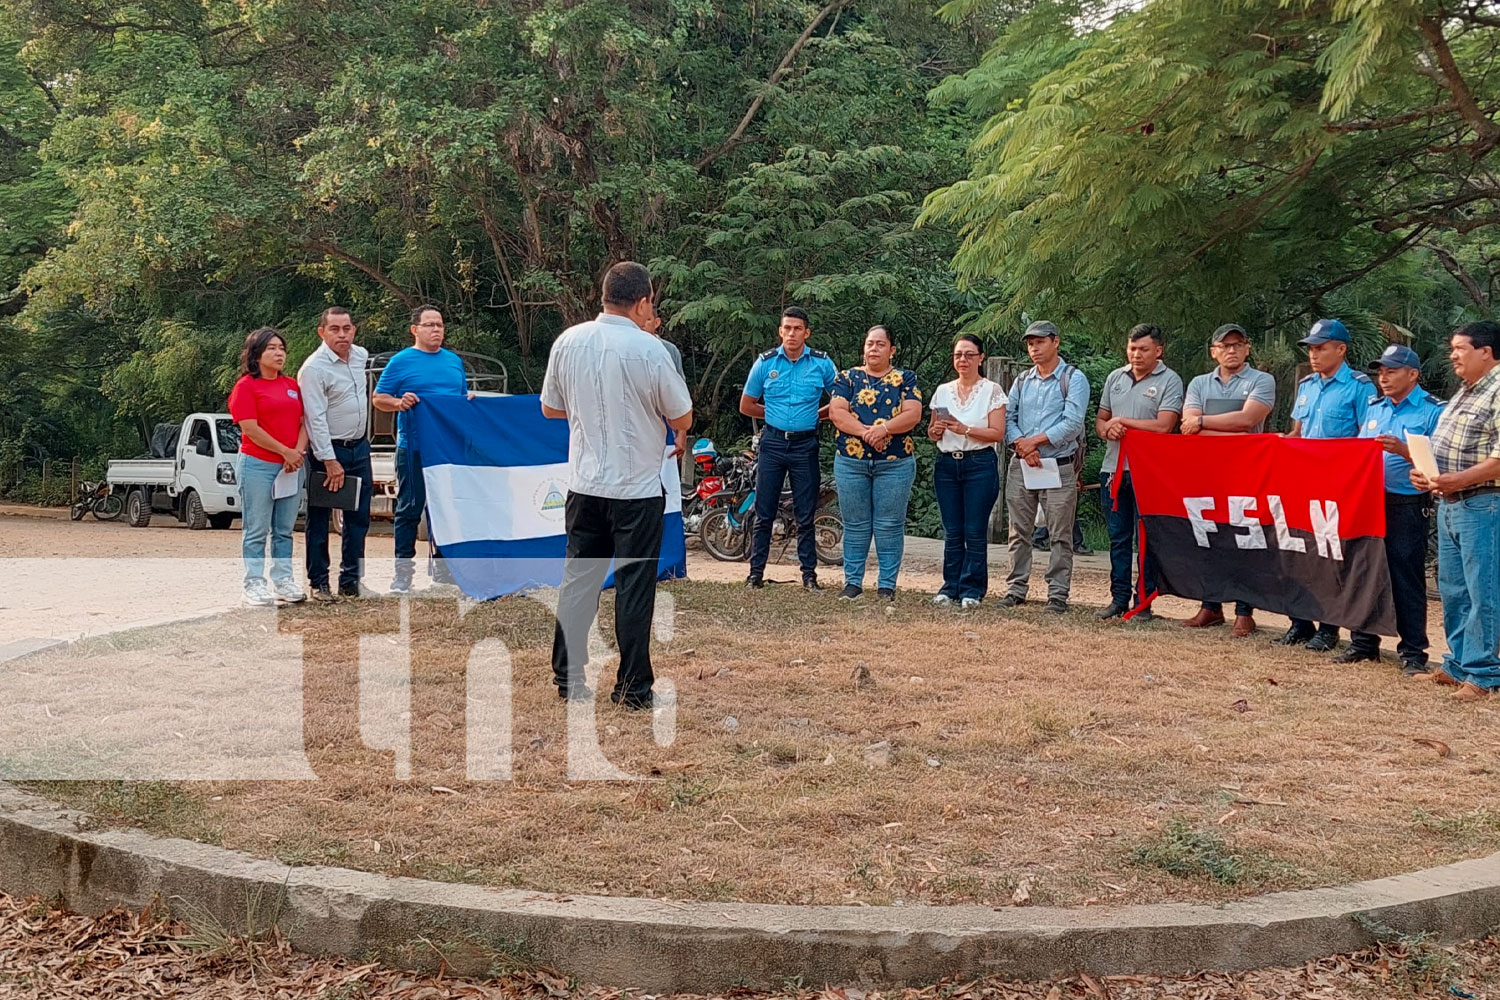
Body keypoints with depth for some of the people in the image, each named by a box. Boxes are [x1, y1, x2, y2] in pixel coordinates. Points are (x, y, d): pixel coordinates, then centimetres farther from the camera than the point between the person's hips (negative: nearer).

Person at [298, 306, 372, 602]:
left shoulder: (361, 355, 6)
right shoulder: (314, 368, -16)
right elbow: (315, 418, -20)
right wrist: (330, 461, -23)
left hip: (359, 447, 7)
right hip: (328, 450, -7)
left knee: (358, 517, 10)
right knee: (319, 520, 1)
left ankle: (351, 580, 18)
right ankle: (318, 583, 8)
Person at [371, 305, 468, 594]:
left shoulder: (454, 361, 15)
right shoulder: (401, 361, 0)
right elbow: (378, 398, 1)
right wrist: (399, 402, -18)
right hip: (413, 448, -4)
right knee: (410, 509, -1)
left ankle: (443, 566, 18)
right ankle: (403, 573, 4)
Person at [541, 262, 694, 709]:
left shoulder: (569, 341, 0)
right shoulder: (650, 350, -13)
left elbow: (549, 408, 11)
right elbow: (683, 420, -5)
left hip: (584, 486, 4)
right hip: (638, 489, -4)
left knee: (579, 580, 13)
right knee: (634, 587, 3)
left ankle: (567, 678, 17)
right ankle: (633, 688, 8)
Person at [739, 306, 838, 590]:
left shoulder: (822, 363, 0)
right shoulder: (765, 362, 2)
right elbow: (746, 405, 10)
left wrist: (815, 415, 3)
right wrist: (775, 415, 7)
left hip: (806, 444, 0)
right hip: (773, 442, 0)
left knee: (806, 515, 4)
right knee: (764, 514, 2)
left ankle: (809, 574, 11)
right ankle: (756, 572, 8)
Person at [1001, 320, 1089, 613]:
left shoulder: (1074, 379, -2)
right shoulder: (1021, 381, 15)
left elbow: (1072, 423, -12)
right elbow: (1008, 418, 7)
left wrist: (1036, 441, -14)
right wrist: (1022, 446, -11)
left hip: (1060, 467, -5)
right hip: (1021, 466, 5)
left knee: (1060, 536, -1)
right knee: (1019, 532, 7)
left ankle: (1058, 594, 2)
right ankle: (1016, 589, 13)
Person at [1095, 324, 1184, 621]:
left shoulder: (1169, 381, -4)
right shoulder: (1115, 377, 13)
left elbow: (1163, 425, -16)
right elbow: (1100, 419, 19)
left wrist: (1122, 421, -9)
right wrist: (1108, 429, -5)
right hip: (1113, 468, 5)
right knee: (1118, 538, 9)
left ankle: (1144, 602, 6)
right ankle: (1119, 598, 15)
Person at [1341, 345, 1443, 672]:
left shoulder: (1432, 412, -4)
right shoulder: (1373, 409, 15)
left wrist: (1404, 451, -24)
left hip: (1408, 507, -6)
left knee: (1407, 580, -2)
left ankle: (1413, 652, 7)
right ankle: (1363, 643, 22)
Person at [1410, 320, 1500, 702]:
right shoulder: (1464, 393, 18)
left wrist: (1460, 479, -27)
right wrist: (1424, 473, 7)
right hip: (1449, 502, 10)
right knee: (1452, 590, 14)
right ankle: (1457, 665, 24)